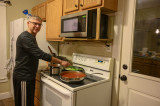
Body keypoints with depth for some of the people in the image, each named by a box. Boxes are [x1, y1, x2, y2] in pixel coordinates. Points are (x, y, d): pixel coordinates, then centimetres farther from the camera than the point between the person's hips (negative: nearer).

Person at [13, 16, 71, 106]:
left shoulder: (32, 37, 12)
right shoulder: (24, 37, -19)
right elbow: (40, 54, -27)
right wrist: (61, 62, -23)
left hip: (29, 75, 9)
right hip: (23, 77, -9)